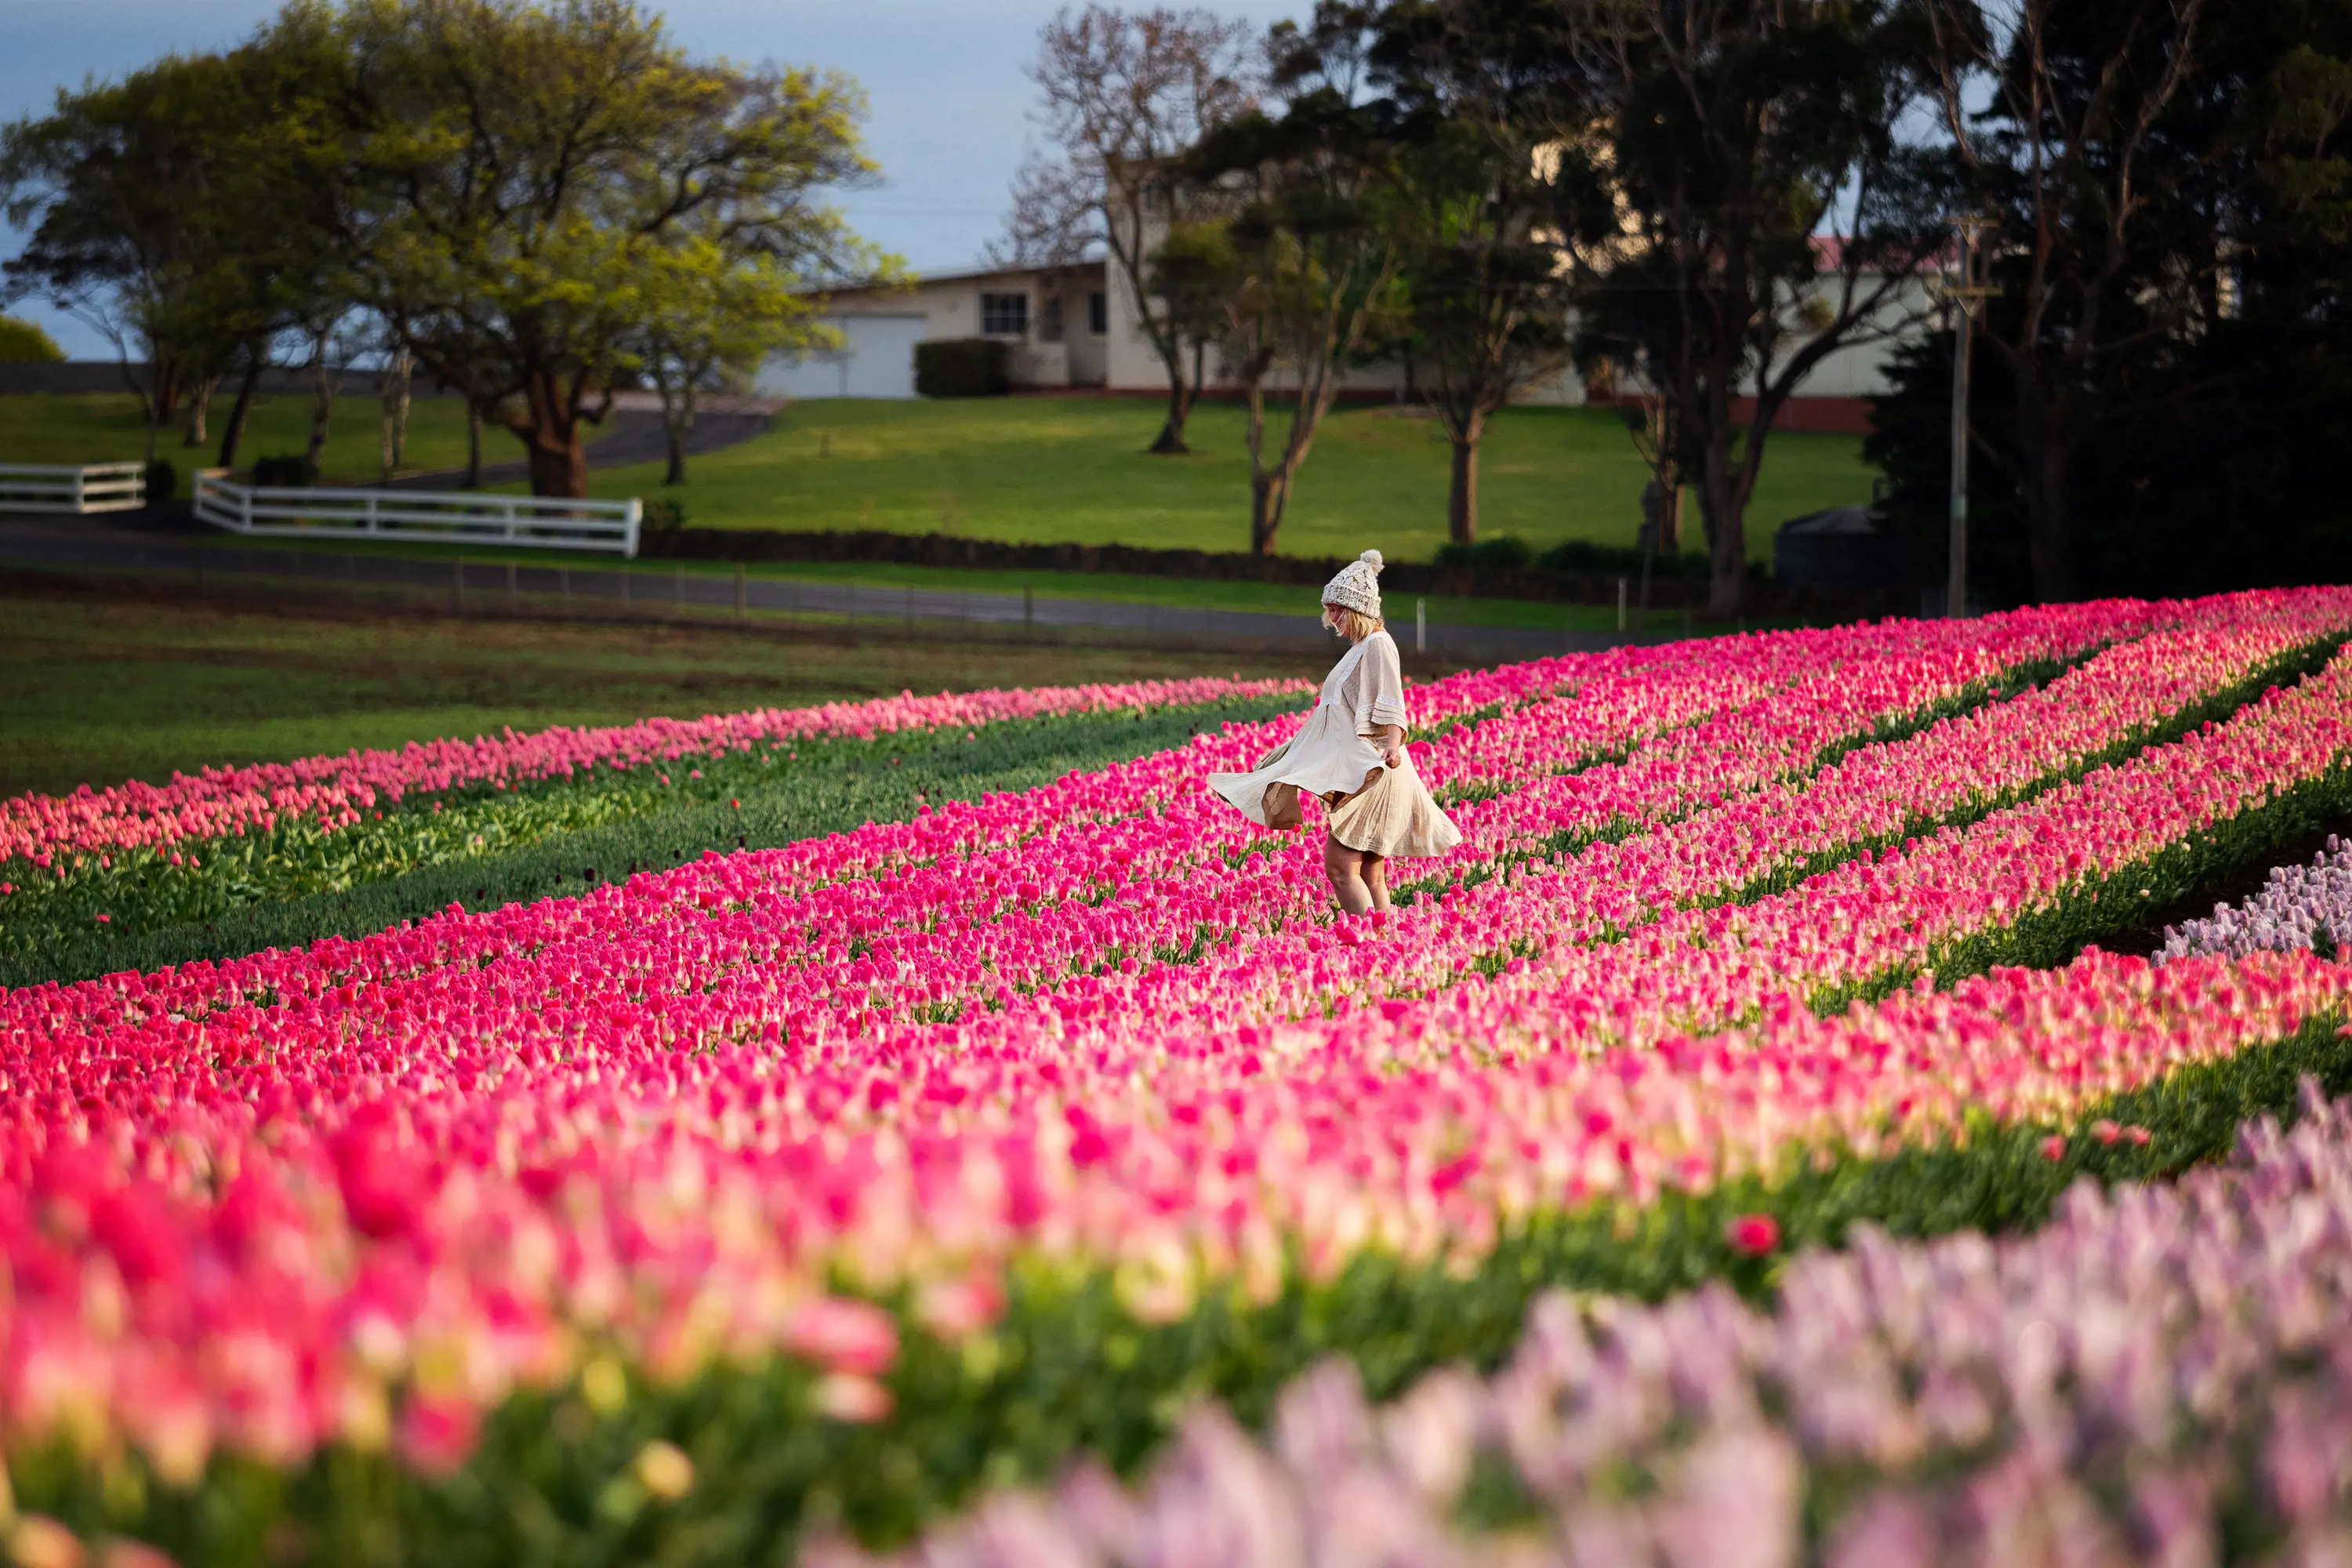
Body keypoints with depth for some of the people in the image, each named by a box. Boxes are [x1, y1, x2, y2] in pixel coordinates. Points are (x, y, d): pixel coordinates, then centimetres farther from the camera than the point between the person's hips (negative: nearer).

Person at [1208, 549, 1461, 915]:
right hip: (1355, 771, 10)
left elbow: (1391, 710, -18)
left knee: (1340, 866, -17)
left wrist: (1392, 748, -37)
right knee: (1370, 876, 5)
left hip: (1372, 772, -10)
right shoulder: (1359, 647, 21)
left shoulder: (1378, 644, -8)